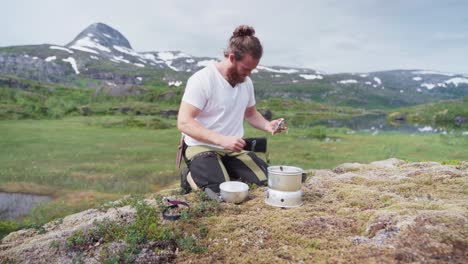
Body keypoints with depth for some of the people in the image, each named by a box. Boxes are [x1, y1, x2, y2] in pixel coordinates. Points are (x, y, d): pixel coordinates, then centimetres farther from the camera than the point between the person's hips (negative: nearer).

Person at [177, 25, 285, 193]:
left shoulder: (246, 81, 8)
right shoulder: (202, 79, -15)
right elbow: (184, 122, -21)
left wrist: (267, 125, 0)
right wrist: (222, 140, -31)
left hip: (234, 149, 6)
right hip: (203, 148, -5)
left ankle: (231, 176, 11)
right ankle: (194, 179, 4)